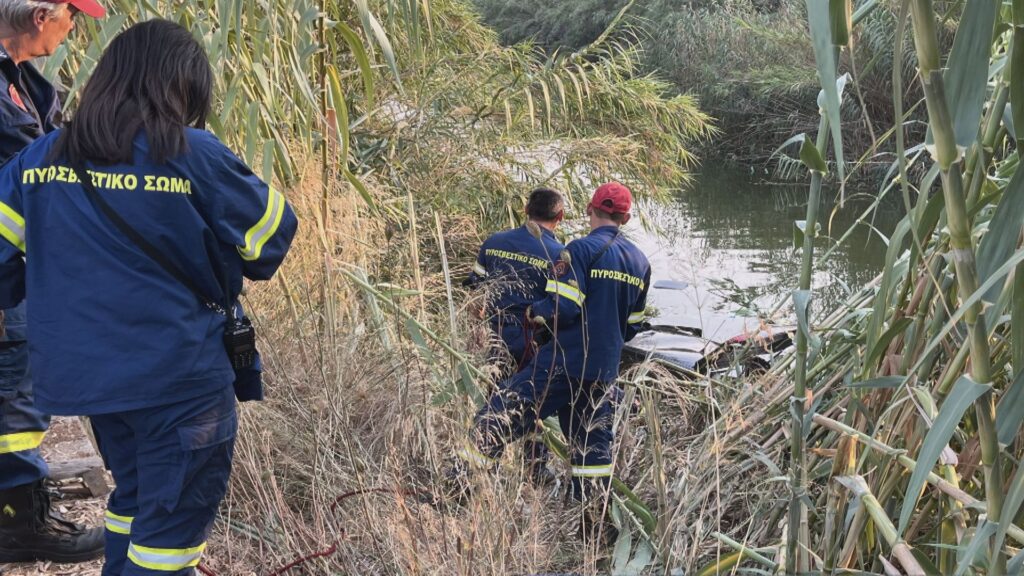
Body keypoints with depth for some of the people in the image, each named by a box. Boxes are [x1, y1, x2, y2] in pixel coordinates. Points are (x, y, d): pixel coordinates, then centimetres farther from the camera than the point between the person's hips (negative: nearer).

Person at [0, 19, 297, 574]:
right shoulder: (192, 153, -13)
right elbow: (272, 229, -4)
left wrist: (49, 294, 20)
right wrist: (228, 273, 14)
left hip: (80, 370, 6)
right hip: (178, 373, -6)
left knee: (136, 492, 25)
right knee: (174, 514, 7)